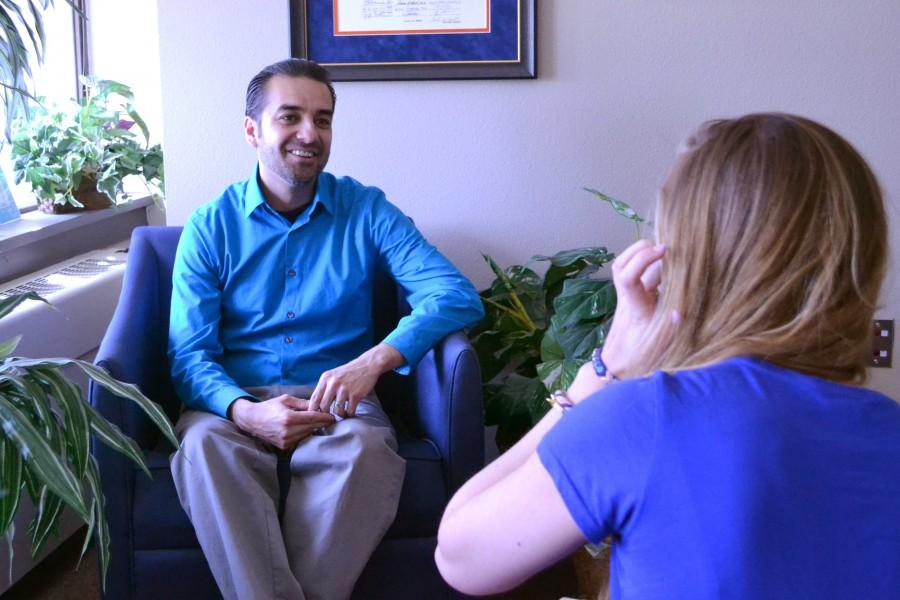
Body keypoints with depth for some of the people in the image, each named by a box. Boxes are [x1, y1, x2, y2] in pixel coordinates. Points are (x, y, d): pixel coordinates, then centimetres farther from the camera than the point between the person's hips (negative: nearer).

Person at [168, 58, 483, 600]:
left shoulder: (367, 210, 5)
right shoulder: (210, 226, 6)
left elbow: (458, 296, -7)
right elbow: (188, 353, 0)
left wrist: (373, 361, -24)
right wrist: (244, 412, -23)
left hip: (337, 401, 0)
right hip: (235, 400, 1)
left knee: (365, 449, -34)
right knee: (205, 445, -33)